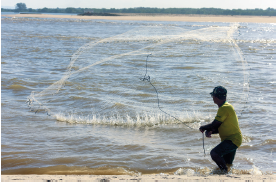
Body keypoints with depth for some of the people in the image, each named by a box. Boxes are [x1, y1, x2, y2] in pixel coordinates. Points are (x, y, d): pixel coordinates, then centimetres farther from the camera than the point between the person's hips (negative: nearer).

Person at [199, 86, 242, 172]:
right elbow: (219, 127, 15)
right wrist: (209, 132, -4)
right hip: (229, 139, 11)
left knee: (214, 153, -26)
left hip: (233, 140, -11)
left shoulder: (225, 108, -19)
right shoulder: (224, 107, 15)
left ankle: (225, 172, -16)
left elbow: (215, 125, -18)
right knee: (227, 164, 17)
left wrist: (203, 128, 0)